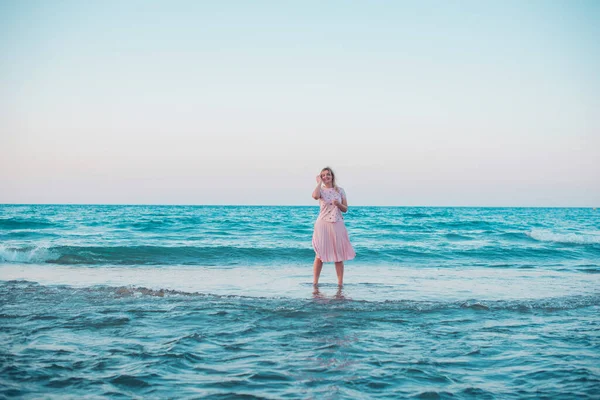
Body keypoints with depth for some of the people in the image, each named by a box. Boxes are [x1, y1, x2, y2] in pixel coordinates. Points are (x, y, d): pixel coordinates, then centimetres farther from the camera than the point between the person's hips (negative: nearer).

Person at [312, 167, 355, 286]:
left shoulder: (340, 190, 8)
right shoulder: (321, 190, 1)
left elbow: (345, 209, 10)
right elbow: (315, 196, -25)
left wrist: (338, 204, -11)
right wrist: (319, 182, -11)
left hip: (337, 224, 2)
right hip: (323, 224, -2)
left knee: (339, 255, 1)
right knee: (320, 254, -2)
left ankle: (340, 283, 6)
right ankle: (315, 282, 4)